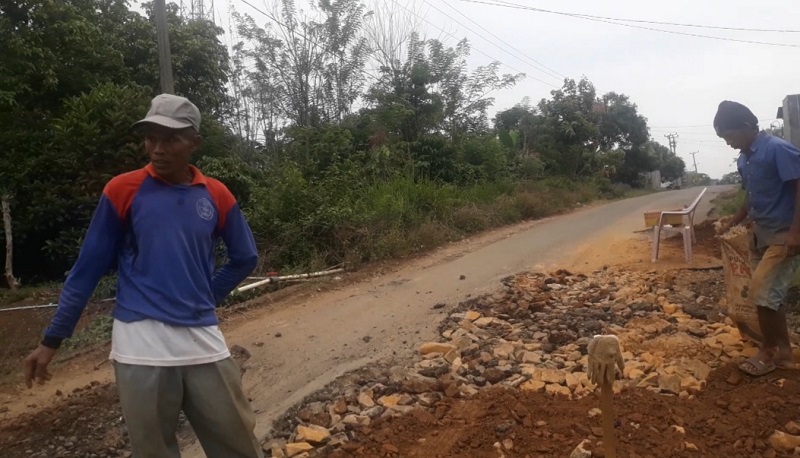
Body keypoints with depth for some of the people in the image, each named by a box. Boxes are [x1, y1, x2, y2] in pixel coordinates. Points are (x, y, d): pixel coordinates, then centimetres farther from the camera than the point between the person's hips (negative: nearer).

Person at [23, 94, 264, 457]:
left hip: (204, 340, 2)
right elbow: (89, 267, 5)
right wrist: (52, 339, 8)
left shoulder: (216, 195, 5)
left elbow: (245, 258, 17)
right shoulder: (122, 191, 0)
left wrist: (207, 297, 10)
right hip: (141, 344, -2)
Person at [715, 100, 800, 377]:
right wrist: (733, 222, 10)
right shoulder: (744, 160, 9)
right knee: (769, 296, 10)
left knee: (762, 294, -8)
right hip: (760, 234, 8)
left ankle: (769, 352, 11)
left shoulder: (778, 149, -16)